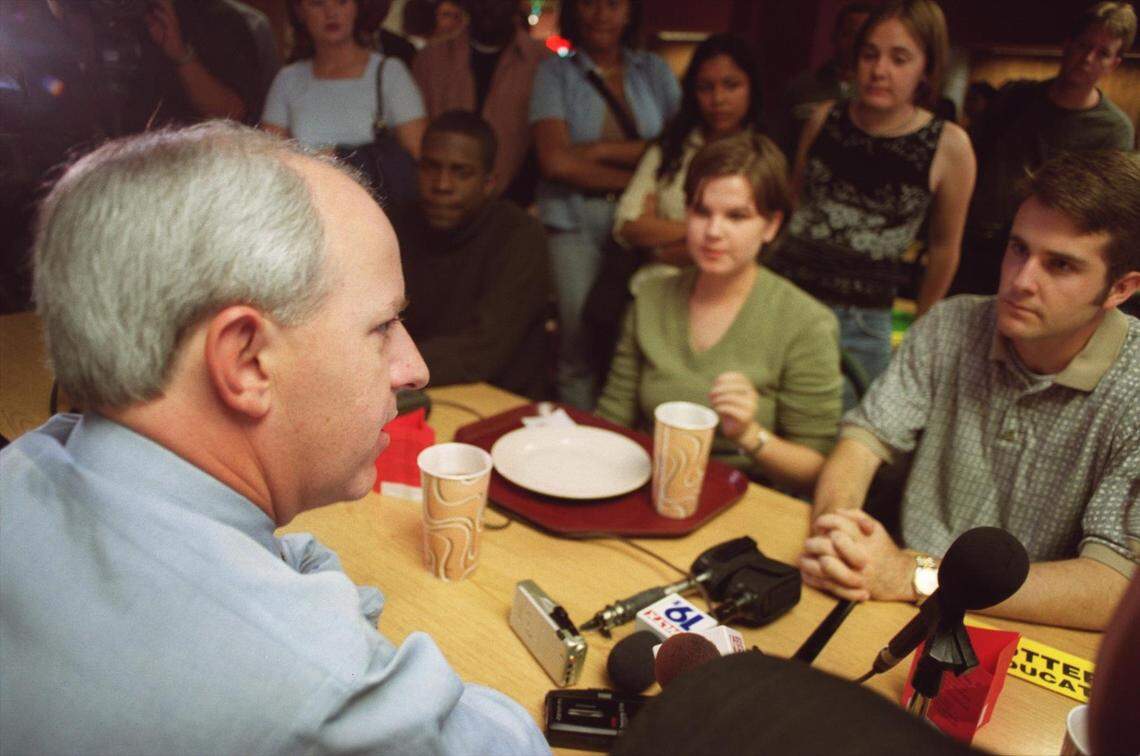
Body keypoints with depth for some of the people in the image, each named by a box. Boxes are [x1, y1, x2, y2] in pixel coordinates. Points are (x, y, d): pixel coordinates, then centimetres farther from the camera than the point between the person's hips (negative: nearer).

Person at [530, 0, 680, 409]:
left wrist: (603, 151, -7)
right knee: (579, 344, -9)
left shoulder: (655, 71, 15)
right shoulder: (555, 72, 8)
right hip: (575, 223, -2)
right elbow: (556, 162, -5)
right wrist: (635, 178, -5)